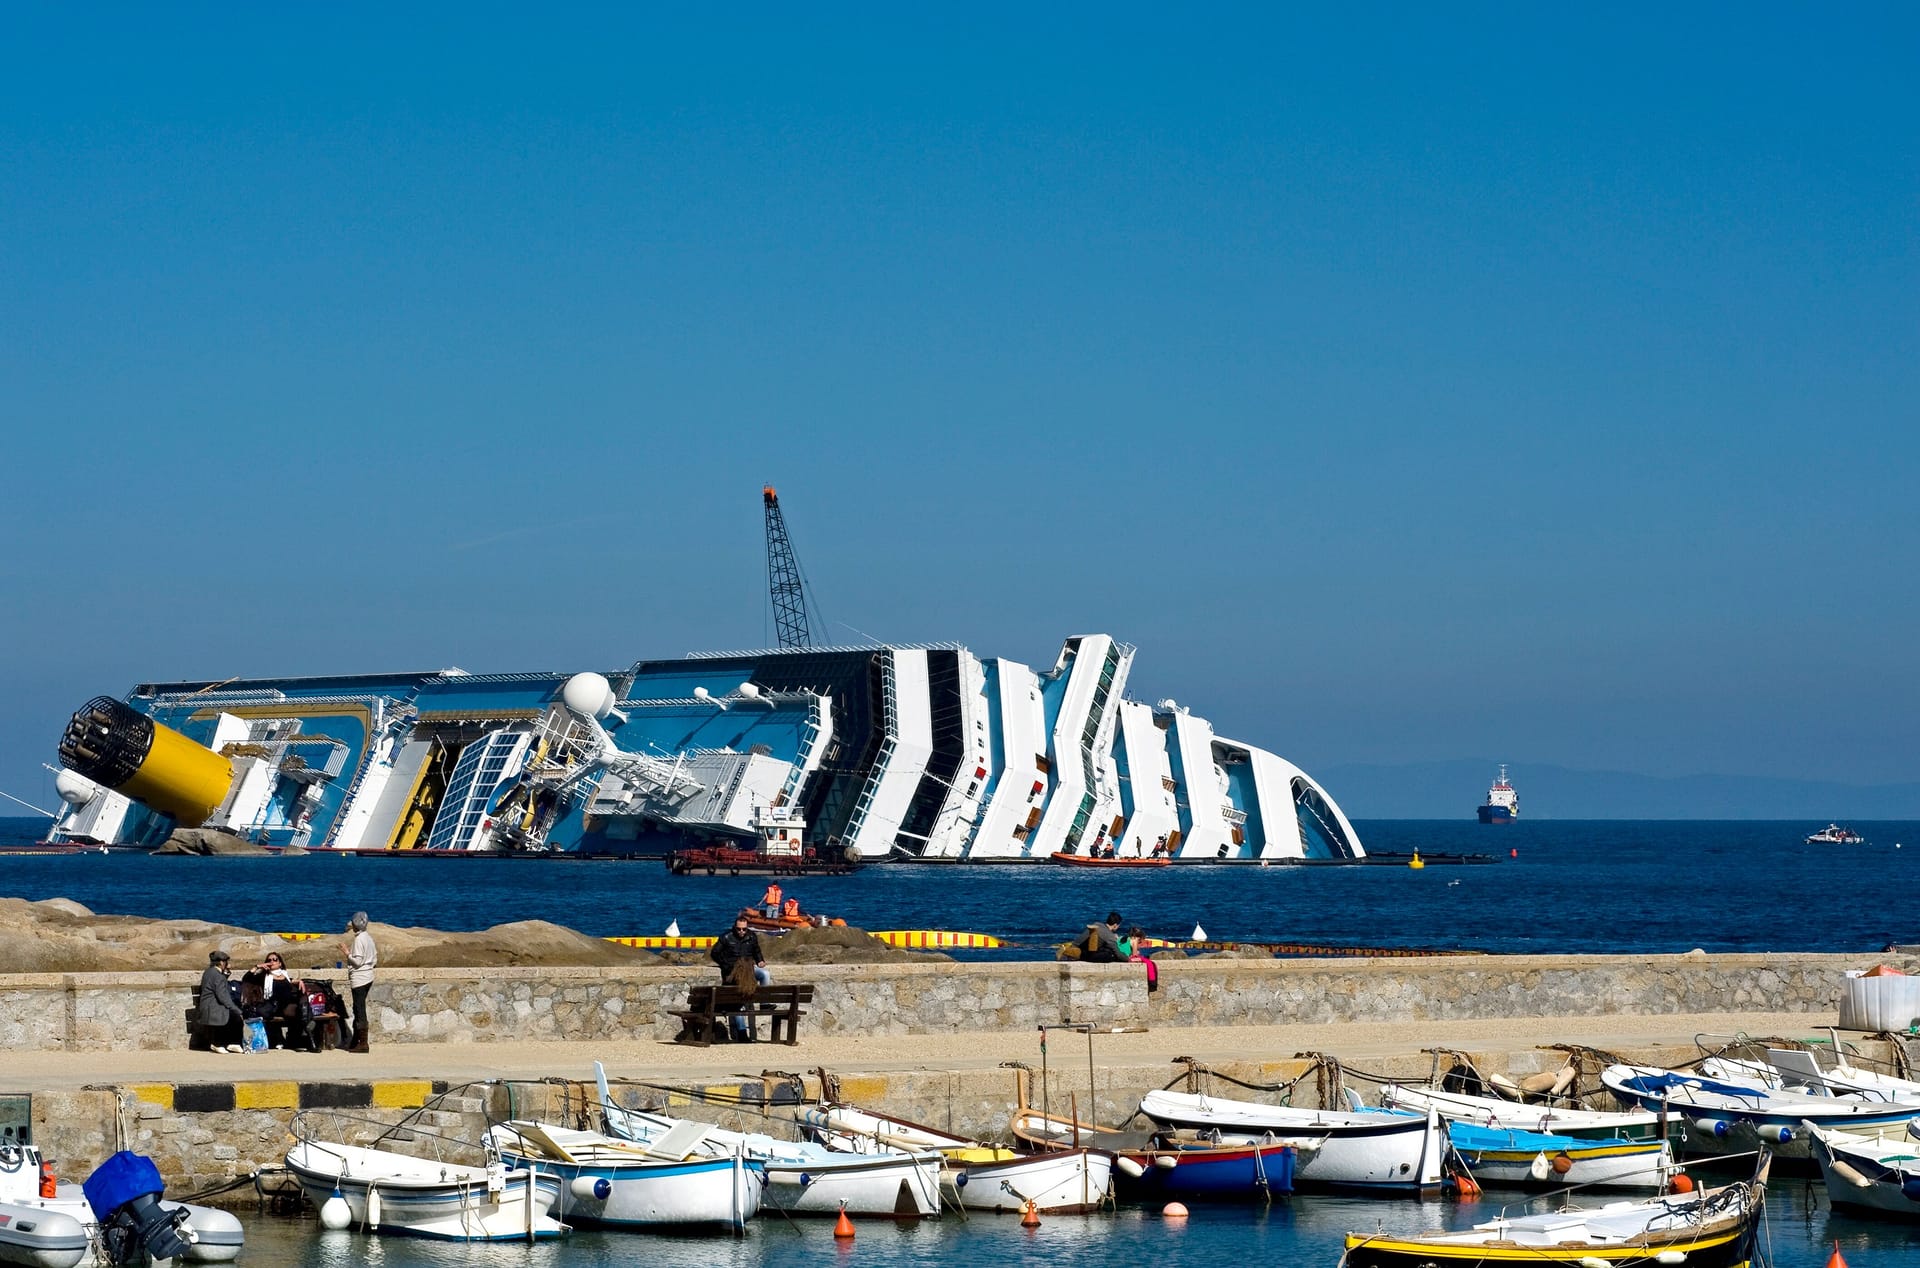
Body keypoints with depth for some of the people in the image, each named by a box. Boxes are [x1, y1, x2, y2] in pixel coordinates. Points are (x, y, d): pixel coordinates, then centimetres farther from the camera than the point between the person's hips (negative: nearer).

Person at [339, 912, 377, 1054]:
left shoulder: (359, 939, -16)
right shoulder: (369, 938, 11)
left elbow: (358, 961, -19)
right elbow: (375, 959, 15)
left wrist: (347, 953, -9)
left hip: (359, 978, -9)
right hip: (368, 977, 9)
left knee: (360, 1010, -6)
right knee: (358, 1010, 15)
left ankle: (363, 1043, -7)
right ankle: (355, 1042, 19)